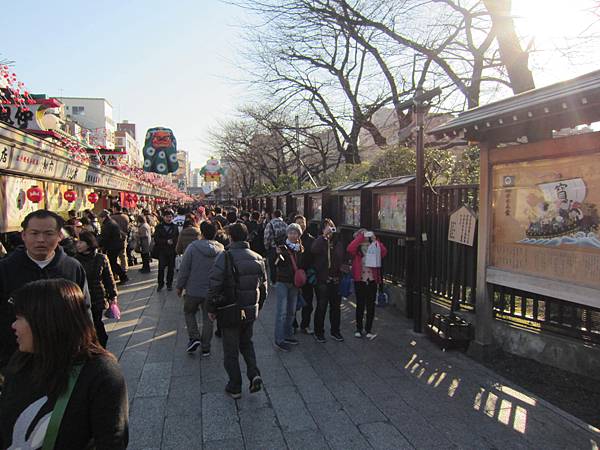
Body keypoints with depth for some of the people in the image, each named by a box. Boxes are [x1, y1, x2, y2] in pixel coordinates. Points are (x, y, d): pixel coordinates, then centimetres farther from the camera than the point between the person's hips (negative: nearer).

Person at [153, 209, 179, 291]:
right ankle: (160, 284, 13)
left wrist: (172, 241, -11)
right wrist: (166, 241, -14)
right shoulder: (159, 227, 2)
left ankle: (169, 284, 19)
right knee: (161, 268, -2)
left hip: (172, 251, 1)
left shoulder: (175, 227, 6)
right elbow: (156, 239, -5)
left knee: (171, 268, 6)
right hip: (162, 251, -1)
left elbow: (177, 238, 7)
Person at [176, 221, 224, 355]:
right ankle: (205, 348, 18)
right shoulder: (221, 250, -3)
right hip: (212, 292, 2)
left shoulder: (192, 247, -13)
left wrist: (180, 286, 3)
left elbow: (184, 269, -9)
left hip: (193, 290, -2)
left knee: (189, 312, 21)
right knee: (208, 318, 12)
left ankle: (194, 337, 7)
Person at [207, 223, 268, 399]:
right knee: (246, 343, 25)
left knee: (231, 350, 11)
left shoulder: (225, 257, -16)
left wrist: (212, 309, -3)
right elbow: (263, 286, 9)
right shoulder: (258, 258, 1)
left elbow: (214, 285, -16)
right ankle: (254, 374, 9)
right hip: (251, 311, 5)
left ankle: (235, 387, 20)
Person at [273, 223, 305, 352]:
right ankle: (279, 340, -4)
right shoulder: (282, 247, -8)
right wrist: (278, 255, -31)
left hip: (294, 283, 6)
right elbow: (277, 265, -15)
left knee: (292, 311, 13)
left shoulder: (301, 248, 8)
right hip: (282, 282, -6)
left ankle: (288, 335, 26)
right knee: (282, 311, -9)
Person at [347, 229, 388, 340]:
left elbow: (384, 252, -14)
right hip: (359, 281, -1)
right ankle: (359, 329, 22)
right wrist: (360, 236, -19)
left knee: (371, 306, 5)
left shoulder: (374, 249, 6)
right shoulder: (356, 250, 0)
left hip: (372, 281, 2)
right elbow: (350, 249, -24)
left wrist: (375, 240, -14)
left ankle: (368, 330, 15)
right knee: (360, 305, 8)